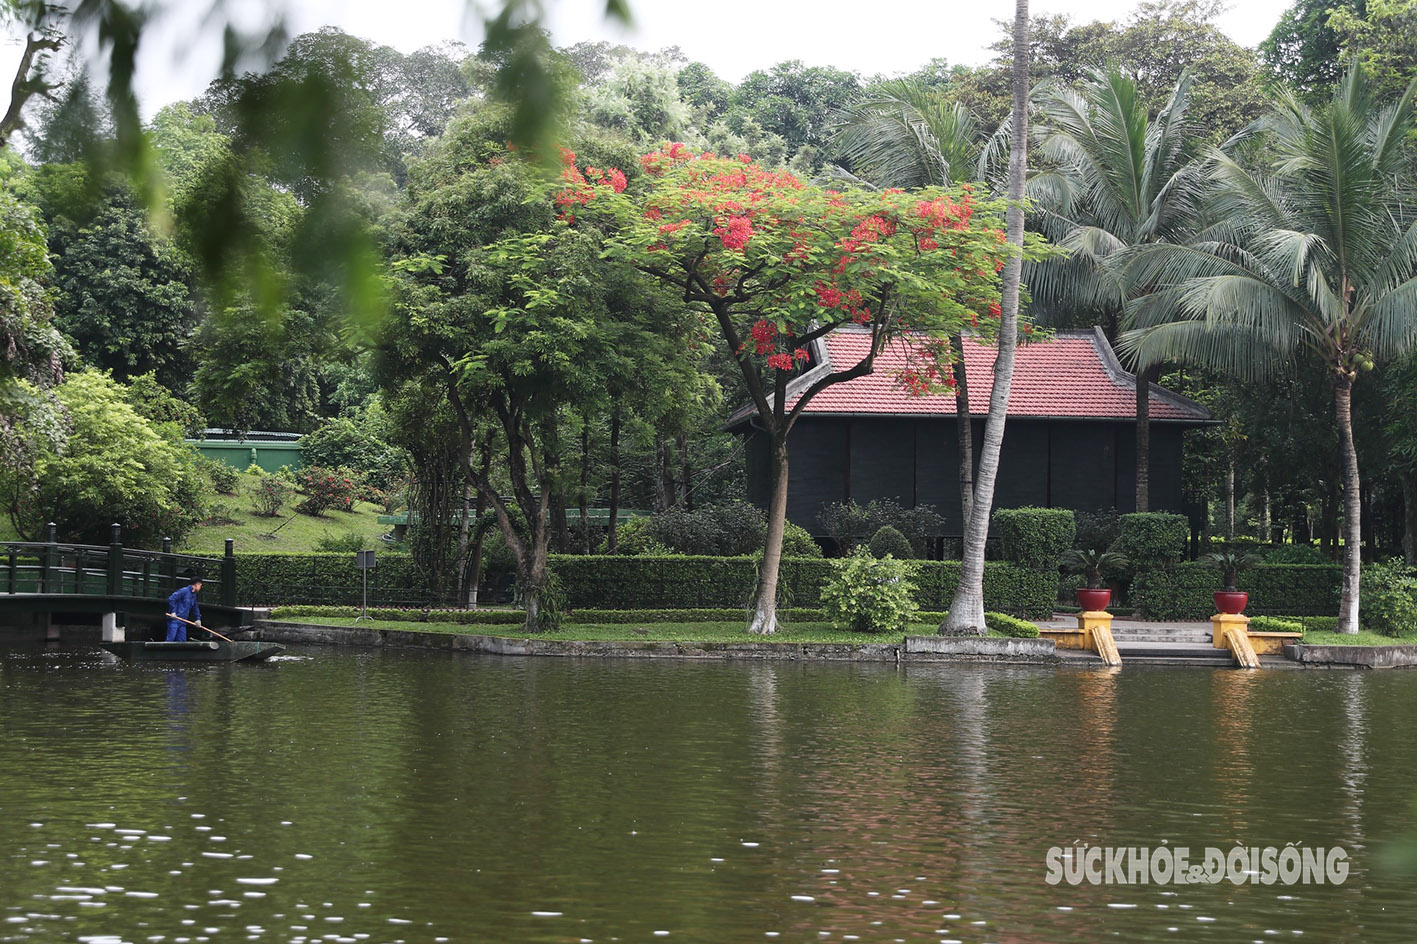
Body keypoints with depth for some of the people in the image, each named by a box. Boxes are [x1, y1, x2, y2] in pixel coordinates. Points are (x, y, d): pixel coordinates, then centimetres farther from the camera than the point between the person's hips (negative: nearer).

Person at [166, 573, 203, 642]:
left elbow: (195, 608, 30)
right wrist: (173, 612, -20)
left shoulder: (193, 595, 18)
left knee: (182, 641, 4)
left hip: (182, 622, 9)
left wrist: (198, 619, 16)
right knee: (170, 639, -13)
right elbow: (171, 599, -18)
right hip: (174, 620, -9)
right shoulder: (184, 591, -11)